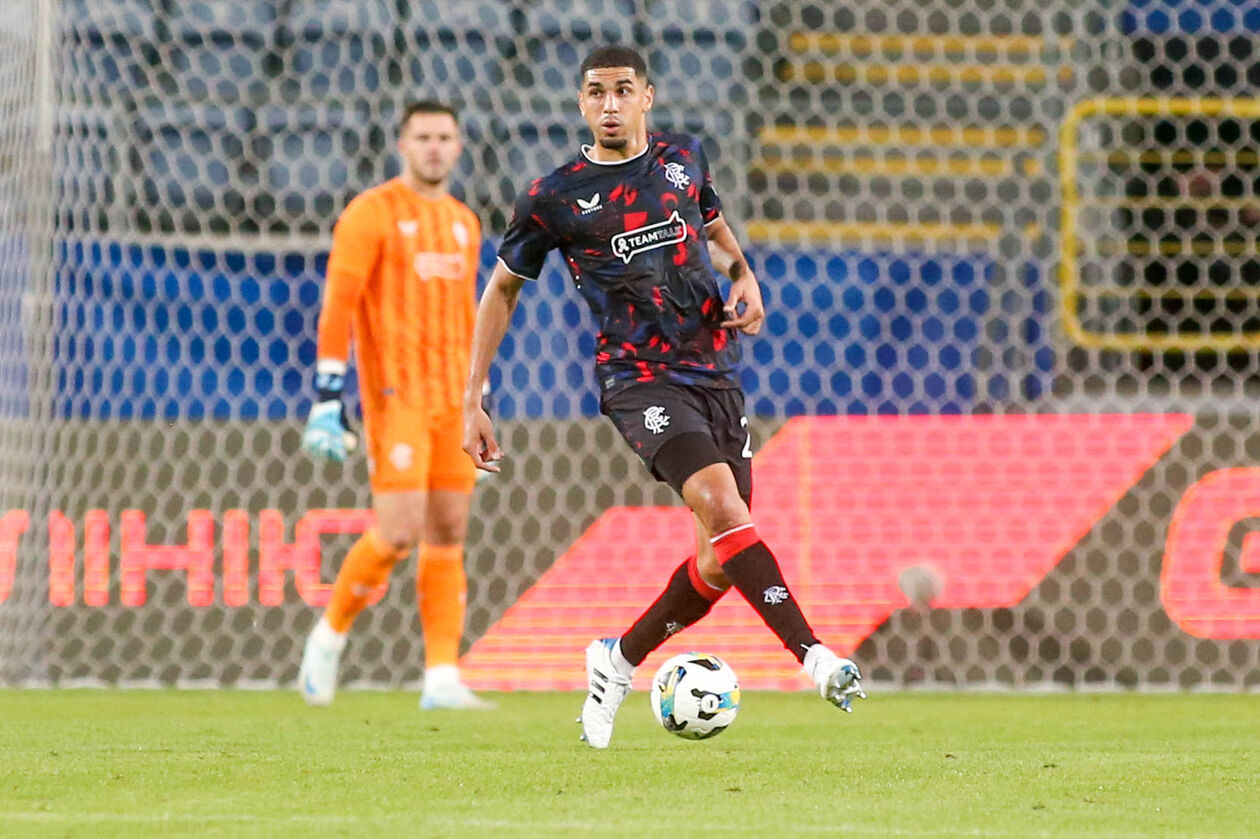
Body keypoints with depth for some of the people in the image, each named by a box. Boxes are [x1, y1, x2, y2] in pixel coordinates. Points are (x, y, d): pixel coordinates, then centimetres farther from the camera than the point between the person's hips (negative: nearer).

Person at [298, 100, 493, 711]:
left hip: (452, 403, 6)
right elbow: (337, 307, -8)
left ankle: (443, 679, 3)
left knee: (448, 536, 2)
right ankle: (330, 634, 8)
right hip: (395, 396, -6)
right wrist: (327, 398, -16)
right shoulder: (371, 214, -4)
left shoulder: (464, 224, 17)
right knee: (399, 533, -14)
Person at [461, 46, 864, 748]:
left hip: (716, 370, 5)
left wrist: (745, 277, 7)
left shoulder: (684, 158, 9)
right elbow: (503, 289, 9)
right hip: (640, 378, -5)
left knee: (720, 560, 2)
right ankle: (814, 656, -31)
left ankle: (618, 662, 23)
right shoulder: (556, 197, -2)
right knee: (722, 506, -28)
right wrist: (474, 404, 6)